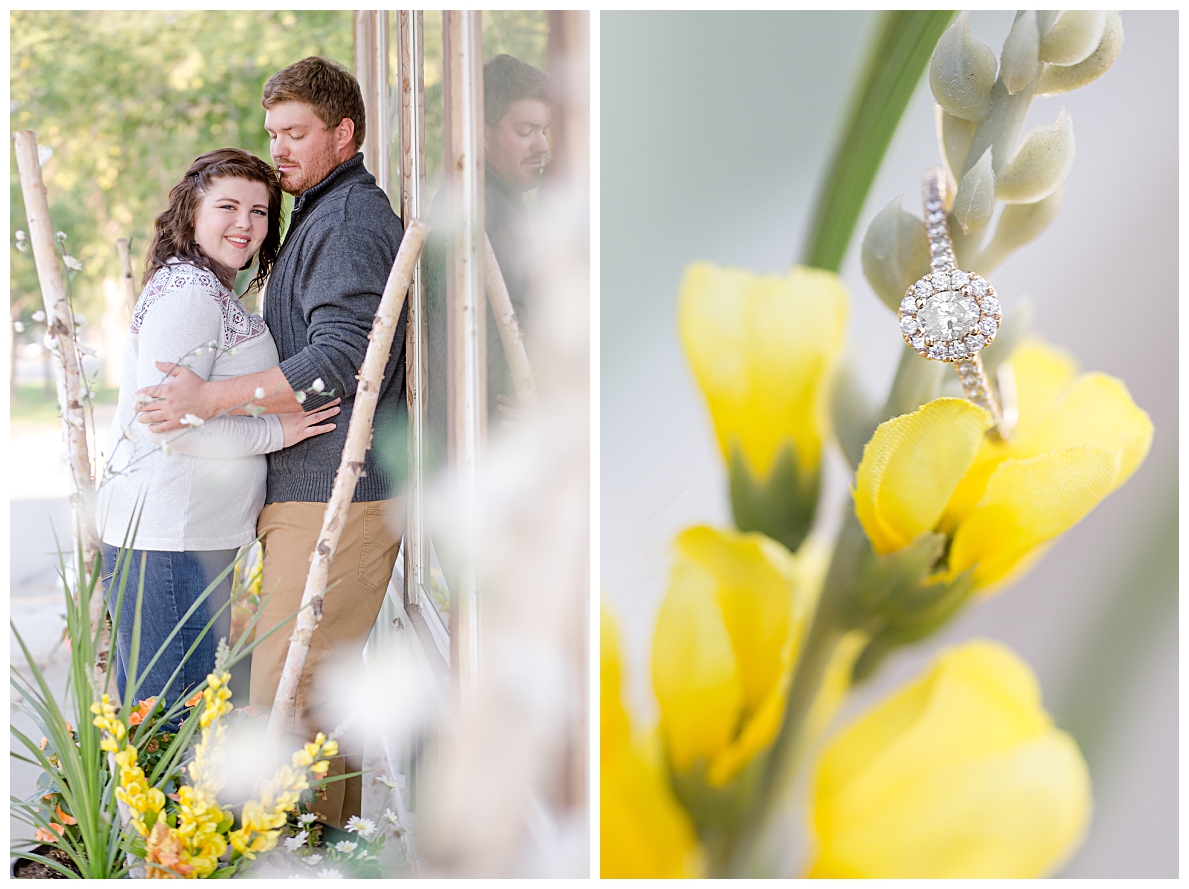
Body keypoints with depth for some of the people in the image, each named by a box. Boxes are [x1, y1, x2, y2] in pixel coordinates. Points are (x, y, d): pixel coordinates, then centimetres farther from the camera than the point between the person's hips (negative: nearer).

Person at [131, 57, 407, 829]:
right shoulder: (329, 214, 21)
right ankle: (339, 833, 25)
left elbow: (340, 357, -23)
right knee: (327, 676, 16)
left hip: (333, 495, -11)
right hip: (325, 488, 11)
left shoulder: (350, 221, -13)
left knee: (288, 692, -10)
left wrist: (214, 397, -23)